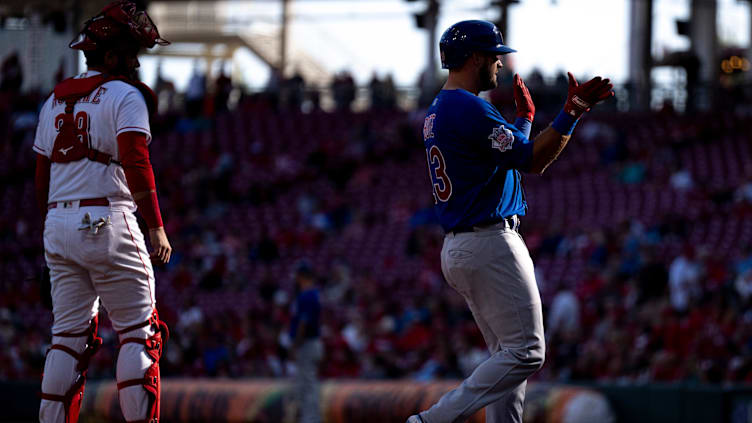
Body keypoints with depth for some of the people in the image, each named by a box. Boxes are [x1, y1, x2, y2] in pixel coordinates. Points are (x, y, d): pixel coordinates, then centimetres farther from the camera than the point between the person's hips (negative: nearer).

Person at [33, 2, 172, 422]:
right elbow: (136, 166, -16)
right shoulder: (124, 95, -5)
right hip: (107, 222, -7)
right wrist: (157, 228, -17)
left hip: (58, 227, 7)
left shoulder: (54, 101, 17)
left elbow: (42, 179, 18)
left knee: (69, 334, 10)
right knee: (139, 332, -1)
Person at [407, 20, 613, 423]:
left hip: (456, 248, 11)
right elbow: (533, 161, -16)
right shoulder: (469, 108, -15)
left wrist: (524, 117, 29)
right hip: (490, 243, -11)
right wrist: (571, 114, -18)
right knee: (526, 351, -11)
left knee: (508, 356, 13)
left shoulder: (437, 112, 17)